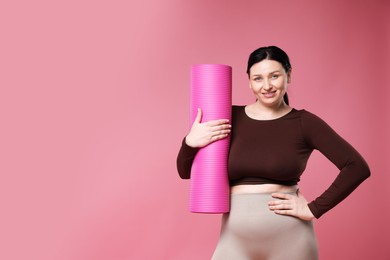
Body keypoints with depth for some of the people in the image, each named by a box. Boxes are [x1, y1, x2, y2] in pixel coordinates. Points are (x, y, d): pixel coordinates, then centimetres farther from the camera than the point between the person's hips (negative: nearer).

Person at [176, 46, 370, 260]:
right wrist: (190, 142, -13)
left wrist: (314, 209, -10)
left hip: (290, 240, -1)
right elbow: (185, 172, 7)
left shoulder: (304, 122, -2)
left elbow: (357, 167, -7)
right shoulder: (231, 118, 3)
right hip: (237, 239, 2)